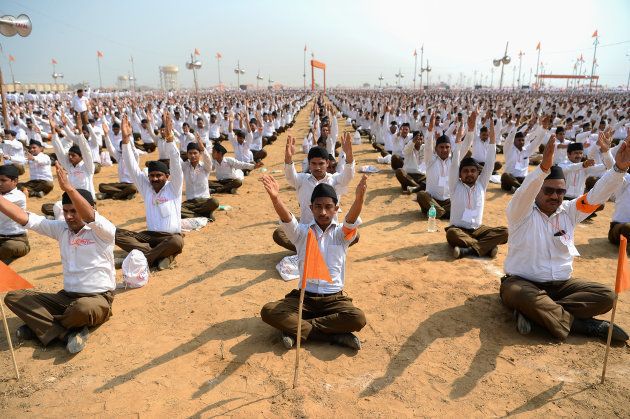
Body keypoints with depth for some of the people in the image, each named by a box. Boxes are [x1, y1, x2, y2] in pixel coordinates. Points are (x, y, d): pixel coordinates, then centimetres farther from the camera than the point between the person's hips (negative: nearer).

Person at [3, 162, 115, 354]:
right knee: (13, 297, -7)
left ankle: (41, 325, -5)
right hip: (66, 297, 6)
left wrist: (68, 187, -44)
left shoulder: (103, 232, -11)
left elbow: (90, 217, -33)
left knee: (84, 308, -40)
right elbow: (23, 218, 0)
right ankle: (68, 334, -19)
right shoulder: (61, 228, 7)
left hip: (98, 299, -6)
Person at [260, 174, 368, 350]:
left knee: (357, 318, -30)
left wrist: (359, 197, -45)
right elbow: (286, 219, -21)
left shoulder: (341, 234, -1)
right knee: (268, 311, -23)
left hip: (334, 298, 0)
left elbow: (352, 220, -23)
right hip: (304, 297, 1)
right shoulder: (302, 232, 0)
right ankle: (334, 335, -20)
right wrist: (275, 197, -42)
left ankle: (296, 328, -15)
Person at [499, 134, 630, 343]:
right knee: (523, 297, -39)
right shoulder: (521, 213, -10)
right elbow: (524, 192, -32)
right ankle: (587, 326, -18)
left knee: (606, 296, -13)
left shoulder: (569, 211, 5)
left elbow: (596, 195, -7)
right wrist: (544, 167, -50)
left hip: (561, 284, 6)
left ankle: (537, 312, -20)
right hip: (522, 282, -5)